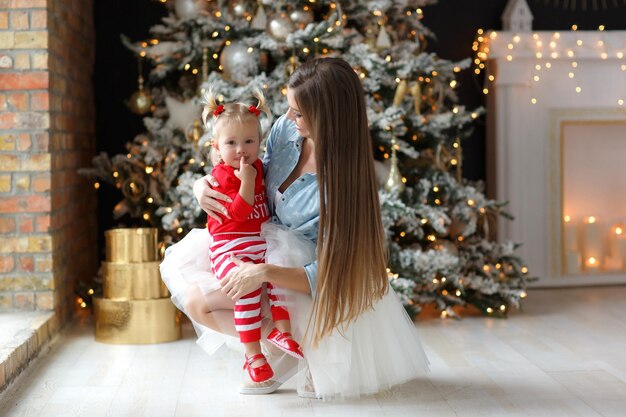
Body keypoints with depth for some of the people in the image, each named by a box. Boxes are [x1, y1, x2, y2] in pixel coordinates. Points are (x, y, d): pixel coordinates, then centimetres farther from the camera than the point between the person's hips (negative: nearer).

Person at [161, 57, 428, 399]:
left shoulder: (344, 178, -31)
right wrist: (203, 185, -11)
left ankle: (301, 345, -3)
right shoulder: (285, 130, -13)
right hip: (263, 248, 8)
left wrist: (264, 273, -37)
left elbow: (327, 272, -28)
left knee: (205, 305, -18)